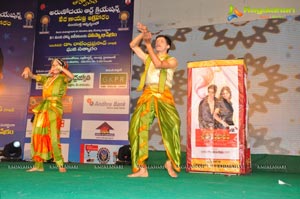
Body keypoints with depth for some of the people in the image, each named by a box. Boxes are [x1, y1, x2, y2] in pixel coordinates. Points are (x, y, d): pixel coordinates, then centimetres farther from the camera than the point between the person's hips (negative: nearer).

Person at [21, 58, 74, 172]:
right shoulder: (46, 78, 20)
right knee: (38, 135, 4)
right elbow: (32, 76, 23)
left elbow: (71, 76, -19)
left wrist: (61, 68, -11)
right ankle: (38, 165, 11)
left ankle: (60, 165, -10)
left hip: (55, 108, -7)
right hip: (43, 108, 7)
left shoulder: (62, 79, 2)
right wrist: (27, 71, 2)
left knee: (53, 137, -15)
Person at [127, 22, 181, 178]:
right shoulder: (147, 58, 25)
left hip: (164, 96, -3)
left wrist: (148, 45, -1)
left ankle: (171, 162, -7)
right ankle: (141, 168, -10)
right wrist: (143, 34, 12)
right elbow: (133, 45, 24)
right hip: (147, 95, 3)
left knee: (172, 126, -23)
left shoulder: (172, 60, 13)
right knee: (138, 127, -12)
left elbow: (159, 64, -6)